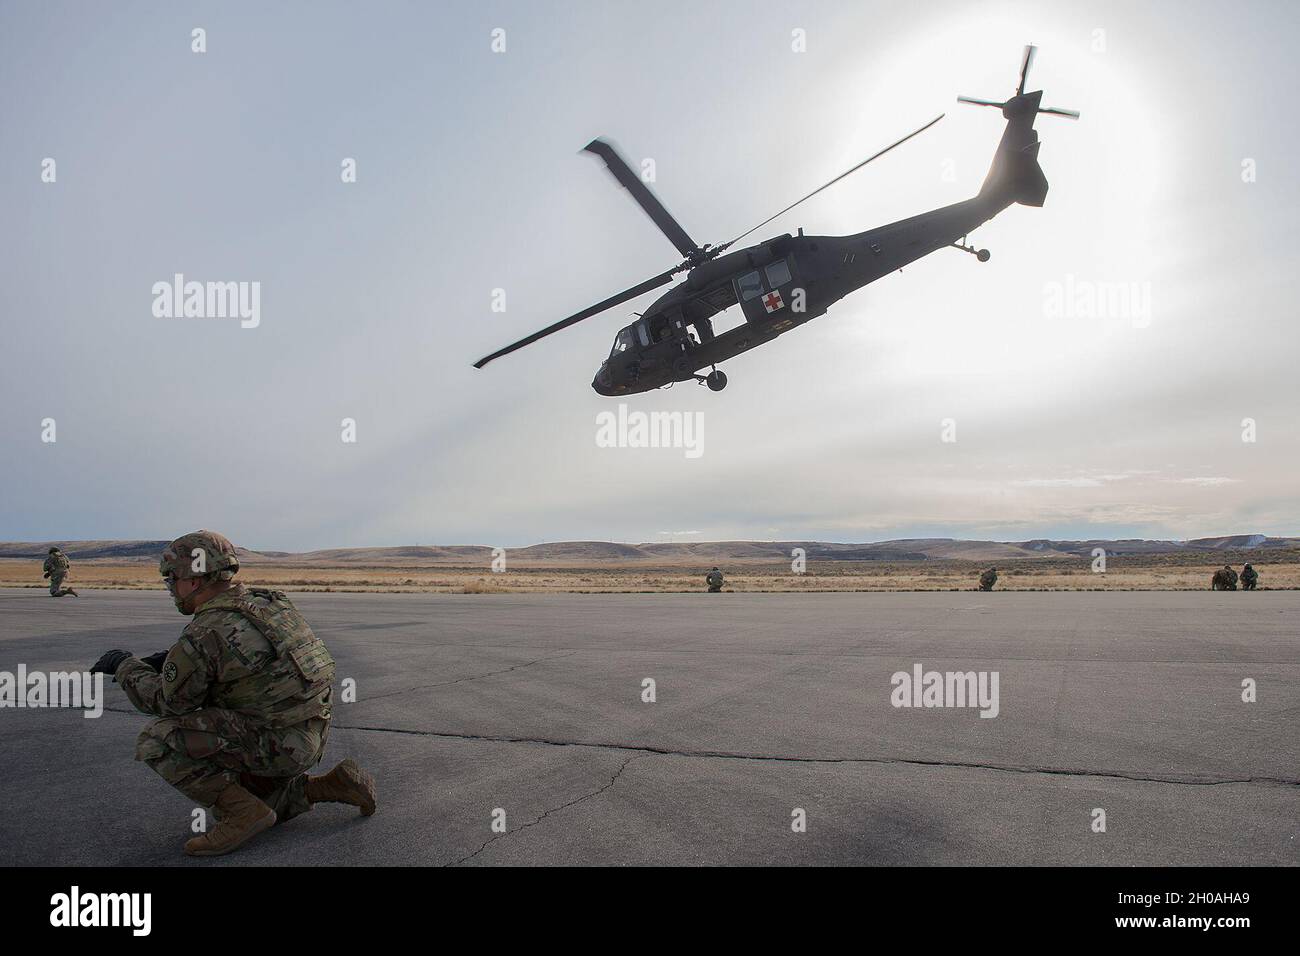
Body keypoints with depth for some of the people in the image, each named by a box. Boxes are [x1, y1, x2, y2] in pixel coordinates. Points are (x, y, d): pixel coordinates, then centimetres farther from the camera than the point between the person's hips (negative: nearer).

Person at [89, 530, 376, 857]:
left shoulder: (204, 634, -17)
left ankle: (244, 813, -8)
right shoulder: (265, 603, 10)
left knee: (155, 741, -8)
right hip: (308, 740, 9)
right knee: (230, 799, 25)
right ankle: (331, 786, 15)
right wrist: (167, 660, 16)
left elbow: (168, 700, -3)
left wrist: (125, 666, 12)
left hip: (273, 743, -9)